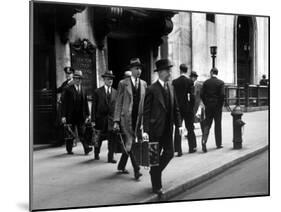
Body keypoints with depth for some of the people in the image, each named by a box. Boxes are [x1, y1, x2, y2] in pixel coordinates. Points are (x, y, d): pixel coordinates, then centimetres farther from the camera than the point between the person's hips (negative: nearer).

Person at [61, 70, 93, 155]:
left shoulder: (83, 89, 10)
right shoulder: (68, 89, -3)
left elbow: (85, 103, 13)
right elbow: (64, 103, -5)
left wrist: (88, 114, 10)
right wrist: (63, 116, -10)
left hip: (81, 115, 3)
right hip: (71, 115, -3)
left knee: (82, 132, -3)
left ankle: (86, 148, -8)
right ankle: (69, 149, 20)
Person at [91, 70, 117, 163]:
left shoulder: (115, 92, 7)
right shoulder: (97, 91, 0)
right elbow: (94, 106, -1)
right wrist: (93, 120, -6)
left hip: (111, 119, 1)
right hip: (100, 118, -1)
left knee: (112, 139, -6)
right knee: (99, 138, 11)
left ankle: (111, 157, 1)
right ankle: (96, 153, 35)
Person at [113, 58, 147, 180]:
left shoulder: (143, 84, 9)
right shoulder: (123, 83, -1)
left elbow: (145, 102, 12)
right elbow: (118, 103, -2)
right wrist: (116, 121, -6)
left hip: (138, 117, 4)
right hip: (126, 117, -4)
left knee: (129, 143, 11)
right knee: (129, 143, -9)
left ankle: (121, 166, 26)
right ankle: (136, 169, -5)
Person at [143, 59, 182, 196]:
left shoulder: (171, 87, 9)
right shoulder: (152, 89, -11)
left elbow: (175, 108, 13)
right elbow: (146, 111, -11)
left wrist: (179, 124, 4)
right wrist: (145, 130, -17)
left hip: (168, 129, 6)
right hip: (155, 129, -6)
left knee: (169, 153, 7)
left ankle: (155, 172, 33)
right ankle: (156, 187, 15)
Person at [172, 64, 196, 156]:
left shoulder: (175, 82, -2)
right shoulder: (190, 81, -7)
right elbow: (192, 95, -10)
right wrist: (192, 107, 0)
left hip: (177, 107, 1)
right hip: (187, 107, -1)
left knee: (177, 128, 4)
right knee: (190, 128, 13)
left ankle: (178, 150, 0)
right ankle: (192, 147, 23)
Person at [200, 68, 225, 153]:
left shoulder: (206, 82, 1)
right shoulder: (221, 82, -5)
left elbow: (202, 94, -2)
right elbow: (222, 95, -13)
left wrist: (205, 104, 7)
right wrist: (221, 105, -1)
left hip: (208, 106, 2)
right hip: (217, 106, -1)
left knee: (207, 124, 5)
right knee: (218, 125, 8)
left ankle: (204, 140, -15)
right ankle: (218, 144, 15)